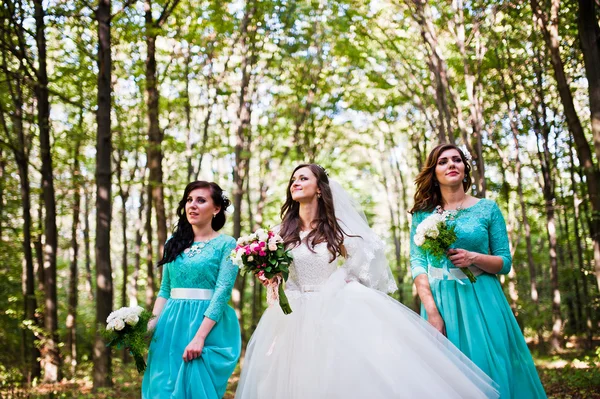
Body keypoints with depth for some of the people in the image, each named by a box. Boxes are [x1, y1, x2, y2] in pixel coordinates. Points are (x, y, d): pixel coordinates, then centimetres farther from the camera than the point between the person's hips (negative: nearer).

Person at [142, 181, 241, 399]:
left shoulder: (226, 244, -4)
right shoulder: (174, 242, 12)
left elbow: (222, 292, -13)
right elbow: (165, 290, 15)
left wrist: (199, 336, -20)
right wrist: (152, 323, 1)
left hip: (208, 325, -5)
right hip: (171, 325, 5)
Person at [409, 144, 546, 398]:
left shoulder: (487, 209, 4)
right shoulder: (422, 214, 4)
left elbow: (505, 262, 5)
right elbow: (417, 263, -3)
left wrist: (474, 258, -15)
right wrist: (432, 312, -14)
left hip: (482, 303, 0)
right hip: (440, 303, 0)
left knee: (492, 373, 0)